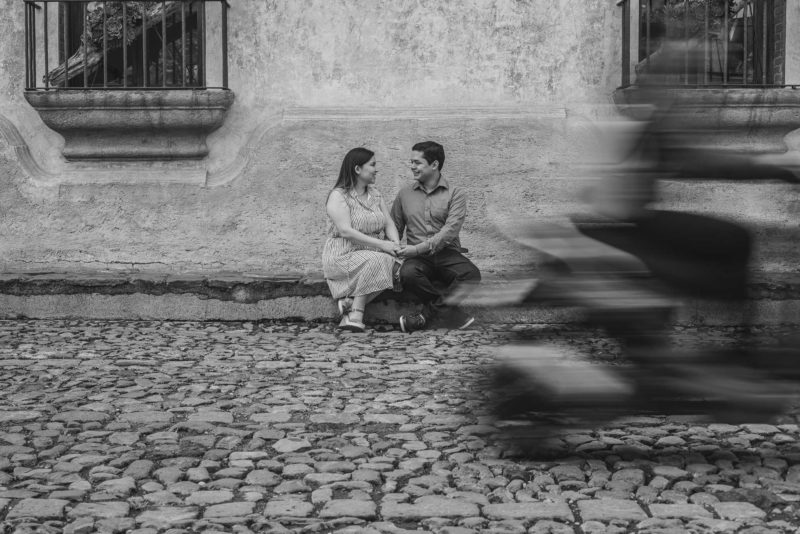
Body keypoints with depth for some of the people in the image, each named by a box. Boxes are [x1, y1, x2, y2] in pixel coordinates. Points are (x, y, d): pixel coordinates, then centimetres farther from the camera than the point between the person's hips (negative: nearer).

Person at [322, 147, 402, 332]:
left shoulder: (375, 194, 17)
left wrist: (396, 244, -13)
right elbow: (346, 231, -18)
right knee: (375, 262, -35)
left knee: (398, 263, -25)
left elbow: (389, 223, 10)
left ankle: (350, 302, -23)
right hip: (344, 256, -6)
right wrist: (381, 244, -23)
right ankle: (356, 314, -28)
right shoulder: (338, 196, -6)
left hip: (374, 254, 6)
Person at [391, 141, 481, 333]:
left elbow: (450, 230, -10)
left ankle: (428, 313, -23)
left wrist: (418, 248, -19)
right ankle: (451, 313, -22)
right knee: (408, 274, -35)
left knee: (472, 275, -33)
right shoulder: (405, 194, 15)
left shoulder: (455, 194, 4)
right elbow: (394, 230, 17)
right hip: (419, 258, 1)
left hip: (447, 254, -1)